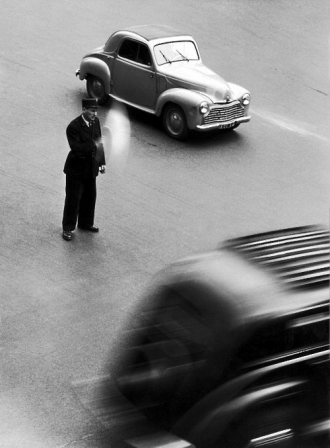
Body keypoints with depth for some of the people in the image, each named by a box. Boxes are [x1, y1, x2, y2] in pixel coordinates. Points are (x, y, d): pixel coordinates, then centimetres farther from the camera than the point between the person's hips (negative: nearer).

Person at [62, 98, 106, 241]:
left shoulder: (96, 122, 0)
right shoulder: (73, 127, -22)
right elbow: (76, 148, -30)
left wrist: (102, 162, 9)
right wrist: (93, 144, -37)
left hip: (91, 167, 7)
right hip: (76, 169, -7)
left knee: (90, 197, 18)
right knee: (73, 199, 3)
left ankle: (86, 223, 38)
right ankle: (68, 228, 16)